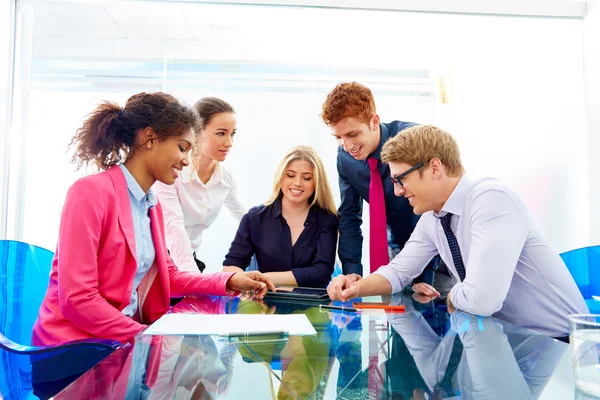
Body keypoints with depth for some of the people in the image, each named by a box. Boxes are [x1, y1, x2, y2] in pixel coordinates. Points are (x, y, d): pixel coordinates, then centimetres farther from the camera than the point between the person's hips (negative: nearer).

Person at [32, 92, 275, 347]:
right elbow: (76, 301, -21)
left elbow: (167, 276, 13)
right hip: (75, 344, -7)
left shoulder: (152, 205, 8)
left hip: (124, 341, 7)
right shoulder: (91, 192, -17)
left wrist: (229, 282, 0)